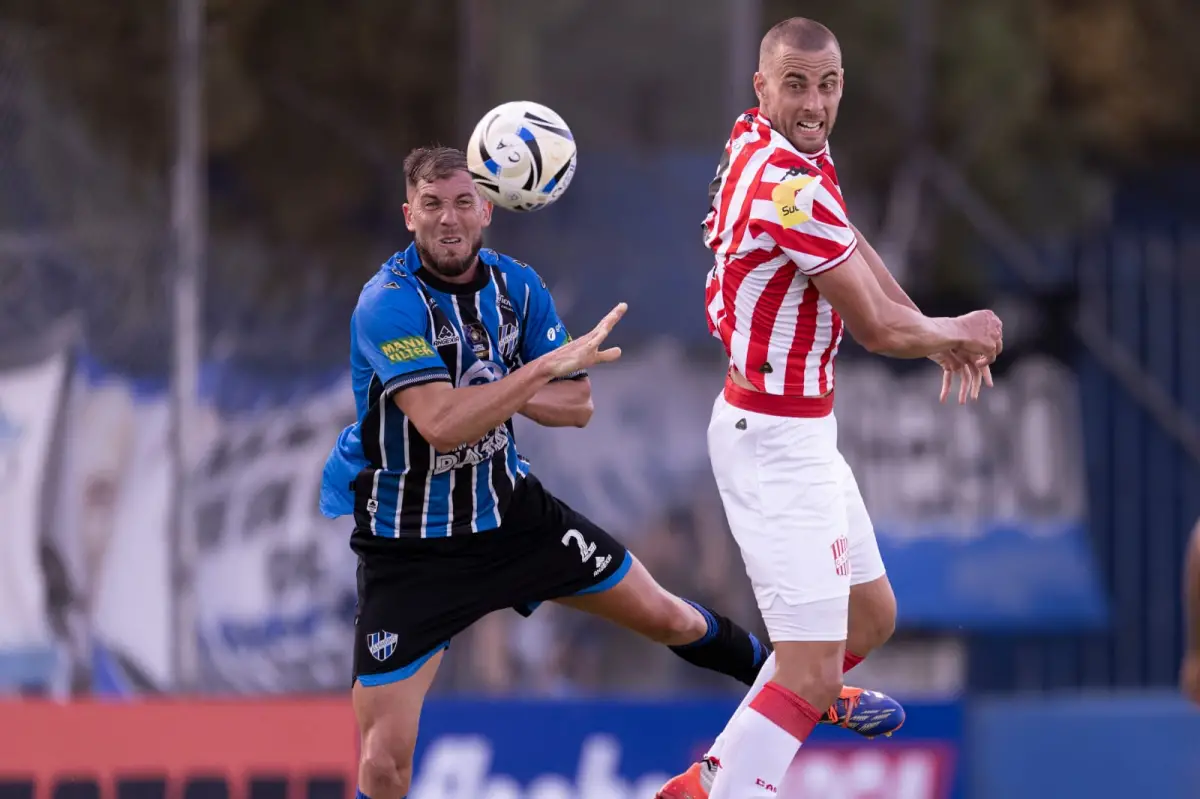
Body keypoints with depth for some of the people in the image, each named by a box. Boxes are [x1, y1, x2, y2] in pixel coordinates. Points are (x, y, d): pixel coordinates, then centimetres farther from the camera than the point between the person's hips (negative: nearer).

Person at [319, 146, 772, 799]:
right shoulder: (388, 304, -23)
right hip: (408, 543, -6)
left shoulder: (516, 286, -2)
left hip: (510, 511, 6)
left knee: (663, 614, 18)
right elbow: (440, 424, -34)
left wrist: (497, 393, -20)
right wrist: (546, 367, -31)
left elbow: (577, 406, -1)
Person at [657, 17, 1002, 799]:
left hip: (804, 432, 10)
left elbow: (852, 248, 19)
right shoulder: (787, 186, -27)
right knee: (811, 669, -13)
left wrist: (936, 334, 7)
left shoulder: (780, 142, 2)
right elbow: (877, 327, -17)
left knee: (871, 615, 26)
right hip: (777, 441, -10)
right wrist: (955, 332, 3)